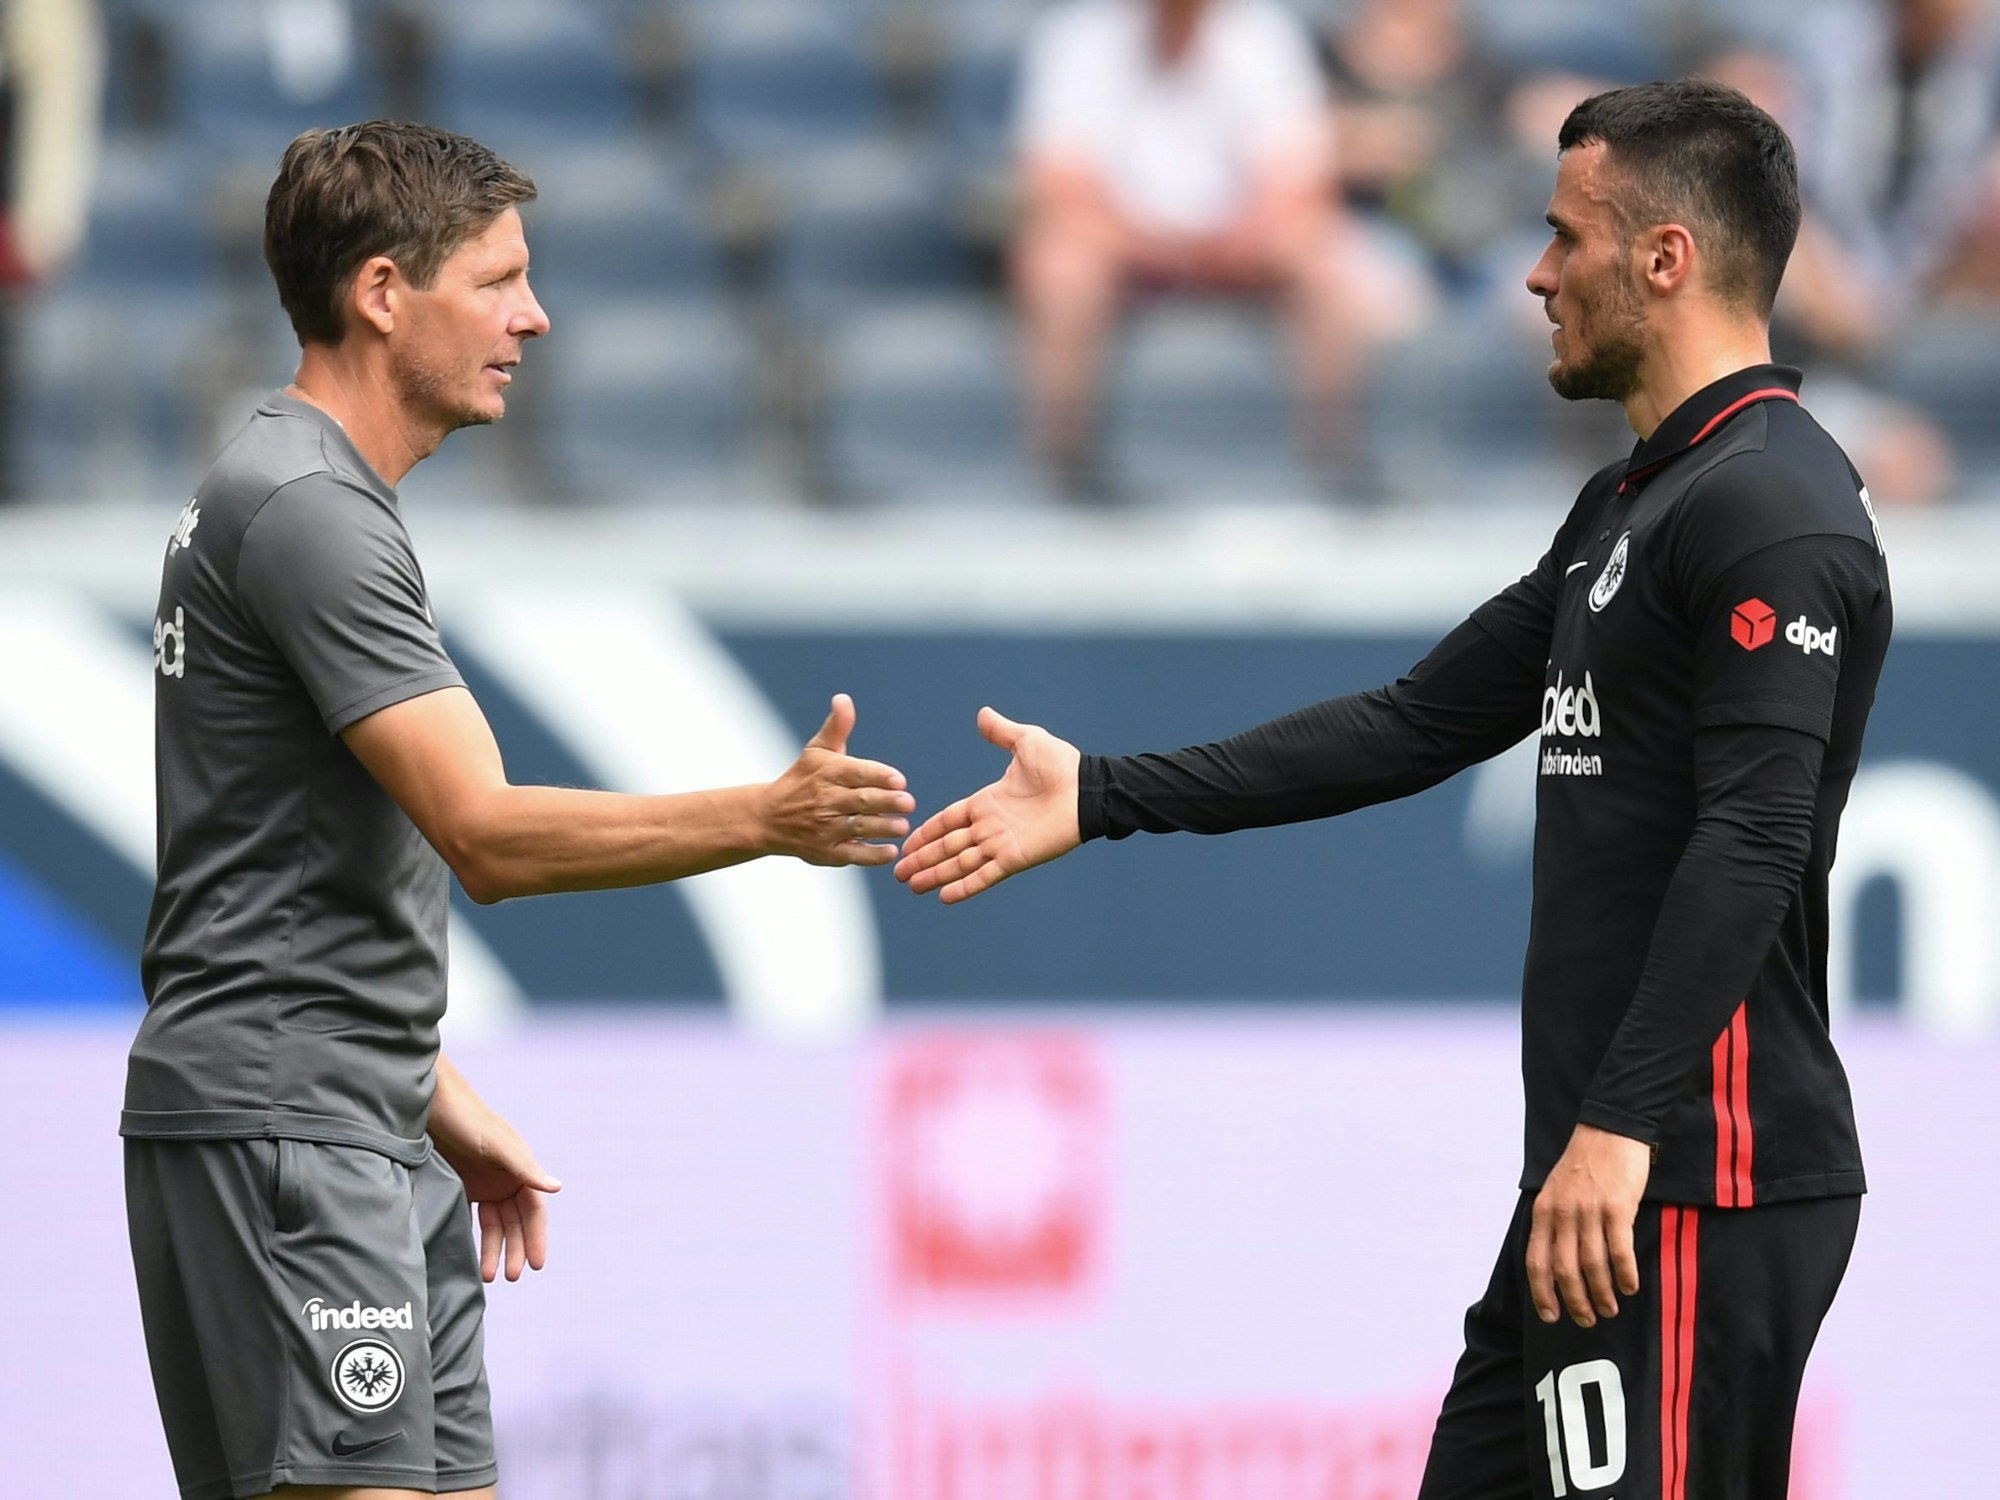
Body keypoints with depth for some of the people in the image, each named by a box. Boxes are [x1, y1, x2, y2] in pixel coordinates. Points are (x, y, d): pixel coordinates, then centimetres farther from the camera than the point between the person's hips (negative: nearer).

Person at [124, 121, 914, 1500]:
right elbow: (487, 838, -22)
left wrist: (443, 1104, 23)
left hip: (375, 1131, 11)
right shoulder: (305, 510, -15)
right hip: (277, 1124, -11)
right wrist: (767, 819, -29)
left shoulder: (323, 499, 19)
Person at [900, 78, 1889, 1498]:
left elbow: (1750, 843, -23)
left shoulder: (1772, 512, -13)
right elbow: (1422, 724, 22)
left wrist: (1622, 1124, -30)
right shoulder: (1632, 505, 20)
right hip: (1604, 1169, 11)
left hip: (1697, 1184, -11)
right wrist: (1104, 797, 20)